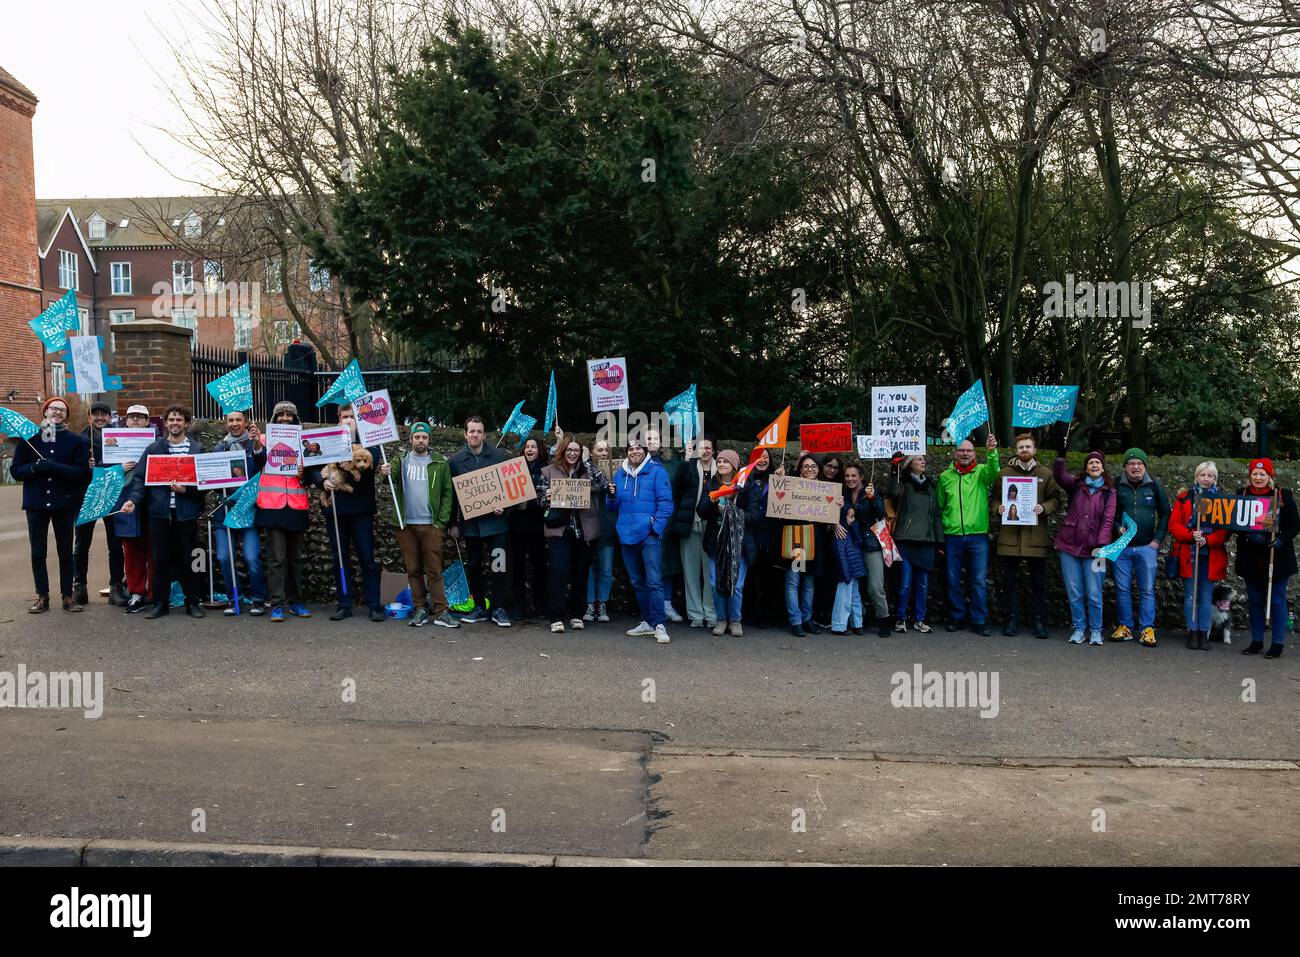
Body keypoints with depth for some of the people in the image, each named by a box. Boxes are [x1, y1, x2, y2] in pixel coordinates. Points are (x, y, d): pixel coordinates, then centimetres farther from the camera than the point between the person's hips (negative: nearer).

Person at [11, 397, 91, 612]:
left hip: (64, 503, -1)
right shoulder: (29, 438, 4)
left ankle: (67, 595, 15)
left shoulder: (76, 440, 0)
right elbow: (16, 470, 2)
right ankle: (42, 596, 14)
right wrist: (34, 467, -18)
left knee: (65, 552, 6)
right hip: (36, 503, 1)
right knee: (38, 553, 4)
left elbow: (82, 472, -9)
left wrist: (54, 467, -21)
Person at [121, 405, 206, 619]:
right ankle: (160, 603, 14)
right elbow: (140, 478, 5)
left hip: (186, 512, -1)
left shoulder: (198, 449, 4)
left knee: (186, 559, 4)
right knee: (160, 559, 5)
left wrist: (187, 489, -14)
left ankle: (192, 602, 14)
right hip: (159, 512, 1)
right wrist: (134, 500, -10)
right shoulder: (153, 449, 9)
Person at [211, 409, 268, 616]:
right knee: (223, 558, -2)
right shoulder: (219, 448, 14)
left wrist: (258, 446, -36)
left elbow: (262, 463, -17)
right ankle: (233, 599, 13)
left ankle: (257, 600, 4)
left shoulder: (255, 445, 4)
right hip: (224, 508, 3)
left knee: (252, 557, -12)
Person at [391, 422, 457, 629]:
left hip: (431, 525, -2)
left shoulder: (440, 463, 5)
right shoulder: (401, 461, 9)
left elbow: (447, 493, 3)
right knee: (413, 570, 6)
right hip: (406, 524, 2)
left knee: (434, 570, -2)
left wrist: (441, 522, -5)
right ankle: (420, 609, 13)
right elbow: (392, 487, 0)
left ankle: (440, 612, -1)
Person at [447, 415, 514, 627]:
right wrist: (453, 523, 4)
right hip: (470, 522, 2)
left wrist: (504, 506, -11)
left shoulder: (501, 456, 0)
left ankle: (499, 608, 4)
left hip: (496, 520, -2)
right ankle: (479, 607, 22)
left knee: (500, 565, -7)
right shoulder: (455, 460, 3)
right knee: (473, 566, 10)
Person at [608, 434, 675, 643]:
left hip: (649, 534, -6)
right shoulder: (620, 474, 12)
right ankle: (647, 621, 24)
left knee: (653, 581, -11)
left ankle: (659, 625, -10)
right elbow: (614, 507, 16)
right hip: (627, 535, 6)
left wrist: (657, 526, -16)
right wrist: (612, 496, -5)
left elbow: (666, 502, -8)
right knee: (637, 582, 13)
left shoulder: (656, 471, -4)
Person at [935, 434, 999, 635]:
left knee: (979, 581, 0)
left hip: (978, 536, -2)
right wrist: (941, 531, 9)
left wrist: (992, 452, -39)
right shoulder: (945, 477, 9)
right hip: (952, 536, 2)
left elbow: (993, 471, -21)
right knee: (953, 581, 7)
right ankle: (957, 618, 19)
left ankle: (979, 621, 10)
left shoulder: (981, 472, 3)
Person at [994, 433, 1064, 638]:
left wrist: (1044, 508, -11)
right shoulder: (1005, 472, 8)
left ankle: (1037, 620, 17)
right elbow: (995, 497, 13)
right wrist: (999, 508, -8)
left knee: (1038, 581, 6)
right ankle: (1012, 619, 14)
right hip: (1010, 535, 0)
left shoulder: (1045, 473, 7)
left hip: (1036, 536, 0)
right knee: (1009, 579, 5)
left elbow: (1057, 498, 8)